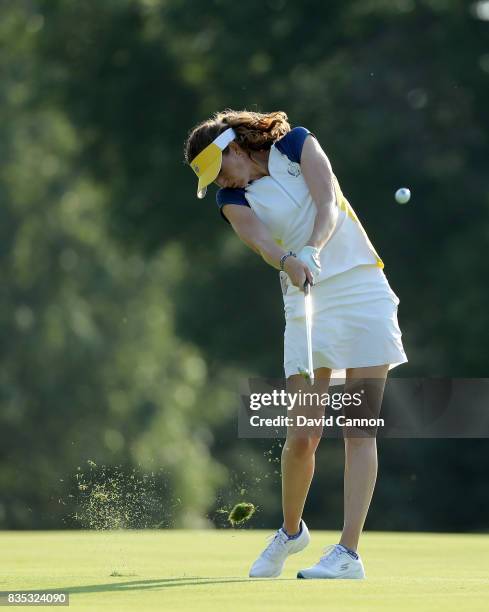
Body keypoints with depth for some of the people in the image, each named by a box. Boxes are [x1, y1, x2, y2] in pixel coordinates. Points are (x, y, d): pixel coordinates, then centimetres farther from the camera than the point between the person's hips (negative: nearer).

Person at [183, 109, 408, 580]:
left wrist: (313, 249, -32)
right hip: (307, 303, 1)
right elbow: (262, 242, -18)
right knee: (302, 434, -6)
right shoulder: (233, 200, 3)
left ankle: (349, 552, -9)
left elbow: (328, 206, -12)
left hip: (363, 289, -1)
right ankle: (291, 530, 21)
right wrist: (290, 263, -40)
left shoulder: (296, 144, 1)